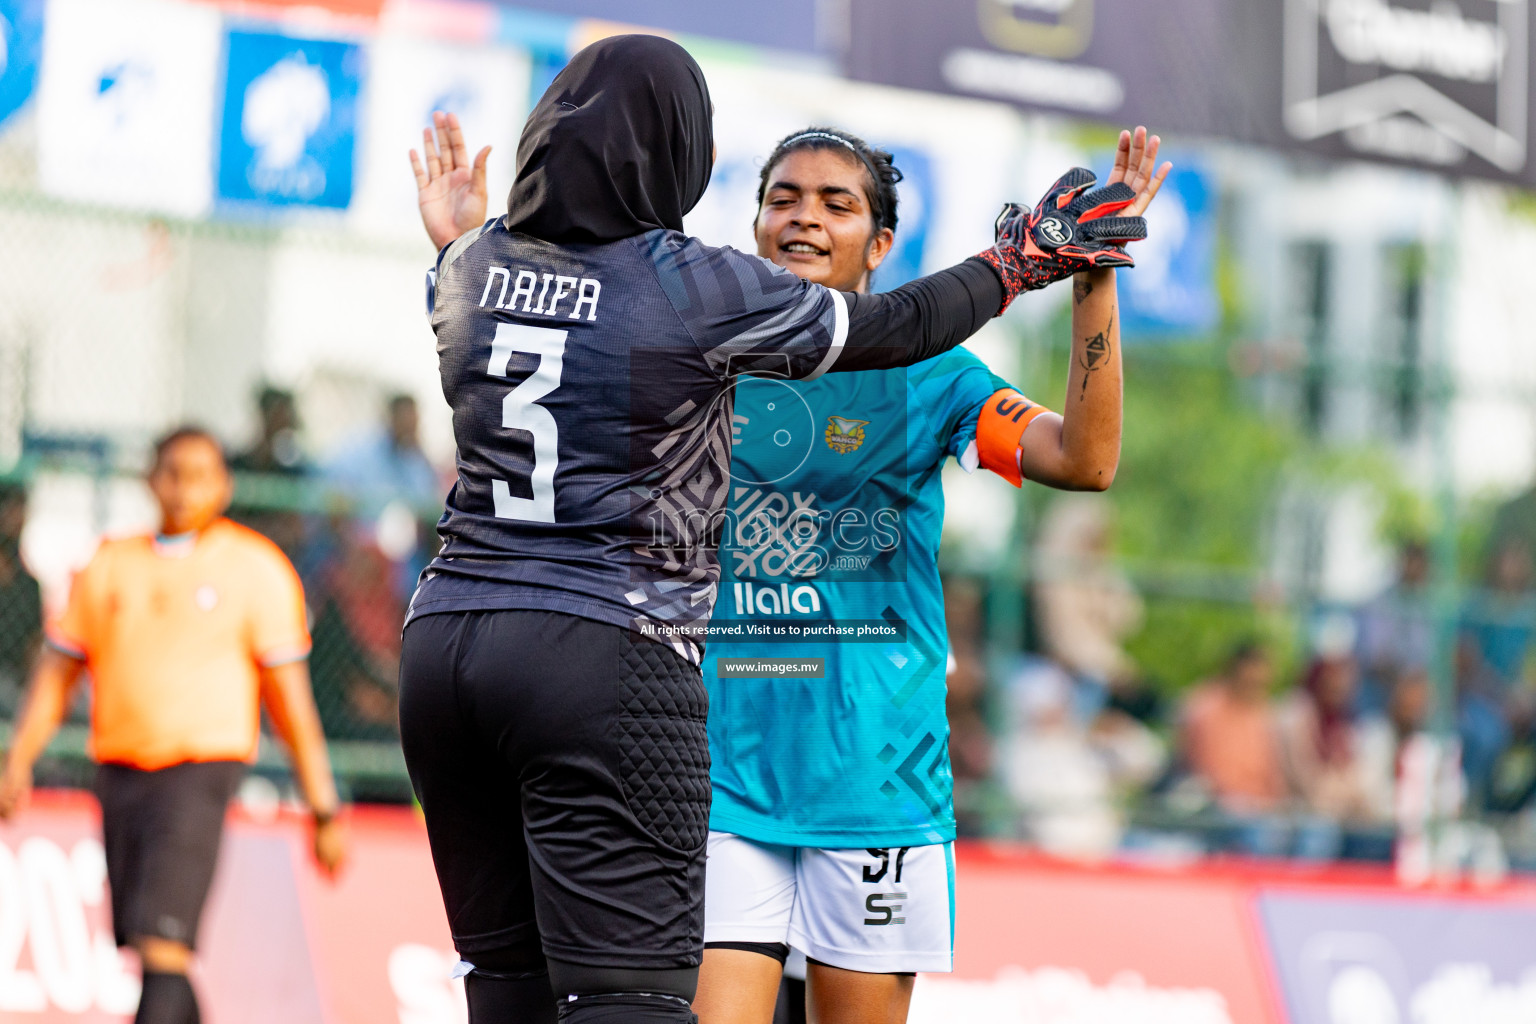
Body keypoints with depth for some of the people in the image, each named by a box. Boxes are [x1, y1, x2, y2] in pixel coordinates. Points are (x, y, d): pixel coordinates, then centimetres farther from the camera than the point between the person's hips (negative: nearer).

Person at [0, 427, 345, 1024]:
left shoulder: (256, 568, 4)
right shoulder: (108, 565, 13)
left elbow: (288, 691, 3)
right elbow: (58, 672, 14)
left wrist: (322, 807, 1)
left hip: (203, 766, -4)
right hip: (119, 768, 4)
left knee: (163, 944, -18)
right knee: (139, 945, 6)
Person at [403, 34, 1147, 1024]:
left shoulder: (475, 267, 8)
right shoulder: (701, 290, -7)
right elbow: (897, 328, 6)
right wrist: (1019, 260, 23)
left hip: (447, 643, 6)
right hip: (611, 656, -6)